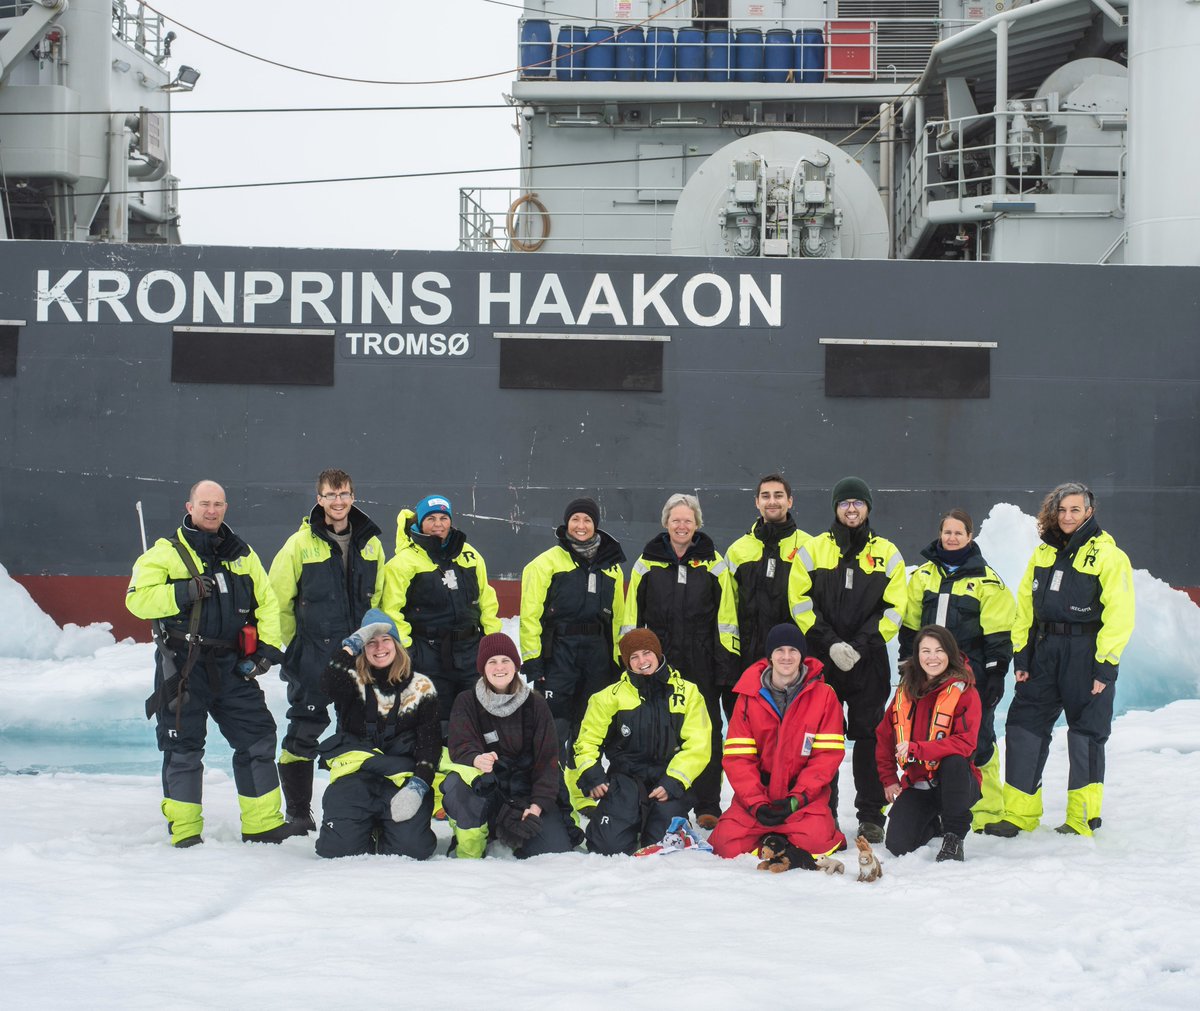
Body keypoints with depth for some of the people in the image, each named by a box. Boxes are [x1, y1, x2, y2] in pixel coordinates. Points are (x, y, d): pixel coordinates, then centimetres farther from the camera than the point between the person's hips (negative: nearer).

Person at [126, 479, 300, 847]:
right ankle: (185, 831, 7)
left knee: (257, 736, 3)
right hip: (183, 664, -4)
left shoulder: (242, 555, 13)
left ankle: (263, 823, 13)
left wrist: (267, 647, 2)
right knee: (184, 747, -1)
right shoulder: (166, 552, -1)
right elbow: (137, 599, -10)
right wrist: (184, 593, -22)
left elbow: (267, 601, 15)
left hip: (231, 665, 4)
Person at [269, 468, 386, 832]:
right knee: (305, 730, -1)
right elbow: (277, 599, -2)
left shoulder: (370, 543, 7)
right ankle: (298, 812, 7)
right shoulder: (301, 544, -6)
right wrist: (296, 643, 0)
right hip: (313, 658, -4)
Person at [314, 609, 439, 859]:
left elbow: (430, 742, 3)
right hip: (356, 775, 0)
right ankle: (368, 828, 17)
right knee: (339, 848, -19)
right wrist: (350, 647, -18)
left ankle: (384, 829, 16)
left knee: (410, 848, -22)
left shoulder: (420, 687, 11)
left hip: (404, 777, 0)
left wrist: (420, 783, -12)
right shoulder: (353, 681, 10)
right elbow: (328, 685, -16)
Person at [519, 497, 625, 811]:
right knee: (554, 723, -11)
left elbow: (617, 615, 19)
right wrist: (532, 660, -10)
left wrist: (616, 659, 14)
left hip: (597, 652, 5)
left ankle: (582, 794, 18)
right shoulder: (547, 562, -1)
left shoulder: (611, 566, 14)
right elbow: (530, 614, -4)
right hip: (559, 650, -4)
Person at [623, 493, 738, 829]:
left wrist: (727, 663, -3)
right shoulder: (648, 563, 6)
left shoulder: (712, 562, 4)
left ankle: (707, 806, 7)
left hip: (701, 662, -1)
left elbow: (726, 615, 3)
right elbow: (632, 615, 8)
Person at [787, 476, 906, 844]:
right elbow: (800, 602, 0)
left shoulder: (887, 553, 8)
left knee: (869, 737, 1)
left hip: (869, 662, 0)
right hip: (821, 660, 0)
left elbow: (893, 609, 2)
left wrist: (860, 646, -10)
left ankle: (871, 816, 8)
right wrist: (830, 644, -11)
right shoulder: (812, 550, 7)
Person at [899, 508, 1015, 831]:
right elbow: (910, 626, 16)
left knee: (977, 741, -2)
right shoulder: (923, 576, 11)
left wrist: (995, 676, -8)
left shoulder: (986, 580, -1)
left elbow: (998, 634, -3)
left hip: (972, 674, -4)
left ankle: (987, 812, 7)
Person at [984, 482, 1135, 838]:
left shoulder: (1108, 555, -8)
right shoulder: (1044, 553, 11)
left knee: (1086, 733, 2)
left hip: (1085, 652, -6)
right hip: (1044, 649, 6)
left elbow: (1119, 615, -12)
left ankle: (1083, 819, 11)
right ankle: (1019, 814, 10)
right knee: (1024, 726, 3)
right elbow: (1025, 606, 13)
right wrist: (1020, 655, 7)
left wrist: (1106, 665, -16)